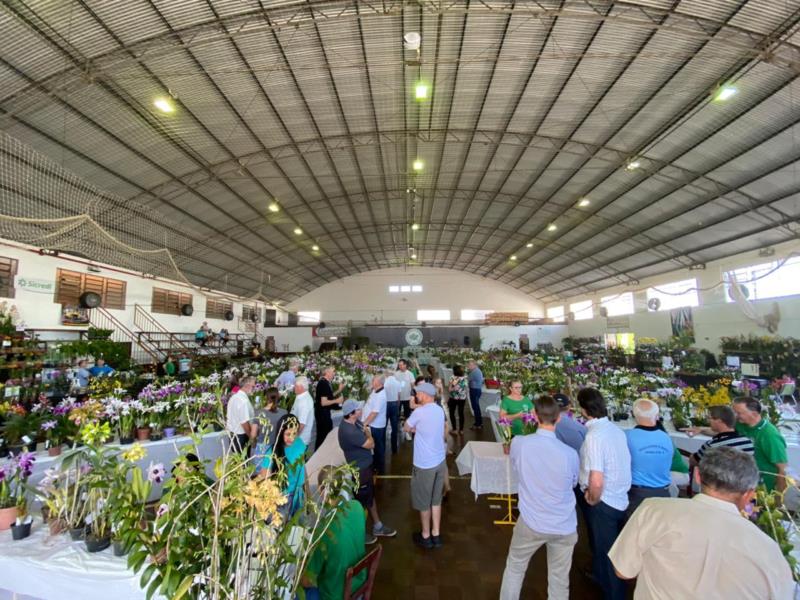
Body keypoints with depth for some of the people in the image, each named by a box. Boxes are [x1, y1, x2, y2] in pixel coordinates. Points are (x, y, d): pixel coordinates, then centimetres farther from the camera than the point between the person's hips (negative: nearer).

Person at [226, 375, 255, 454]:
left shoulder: (234, 397, 6)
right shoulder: (244, 400, -22)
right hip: (240, 436, -9)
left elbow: (229, 417, 14)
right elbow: (244, 422, -23)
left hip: (232, 433, 9)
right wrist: (251, 437, -12)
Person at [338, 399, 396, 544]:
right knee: (362, 502, 13)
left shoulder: (353, 422, -5)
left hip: (364, 466, 9)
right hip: (359, 471, -9)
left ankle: (378, 527, 43)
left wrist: (365, 432, -10)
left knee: (370, 496, 24)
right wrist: (368, 433, -7)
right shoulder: (349, 432, -36)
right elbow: (371, 444, -24)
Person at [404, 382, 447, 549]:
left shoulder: (419, 412, -22)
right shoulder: (440, 410, 2)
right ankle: (436, 535, 30)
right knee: (436, 500, 19)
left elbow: (406, 428, -5)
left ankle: (426, 536, 28)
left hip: (425, 464, -7)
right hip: (440, 460, 7)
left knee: (424, 502, 13)